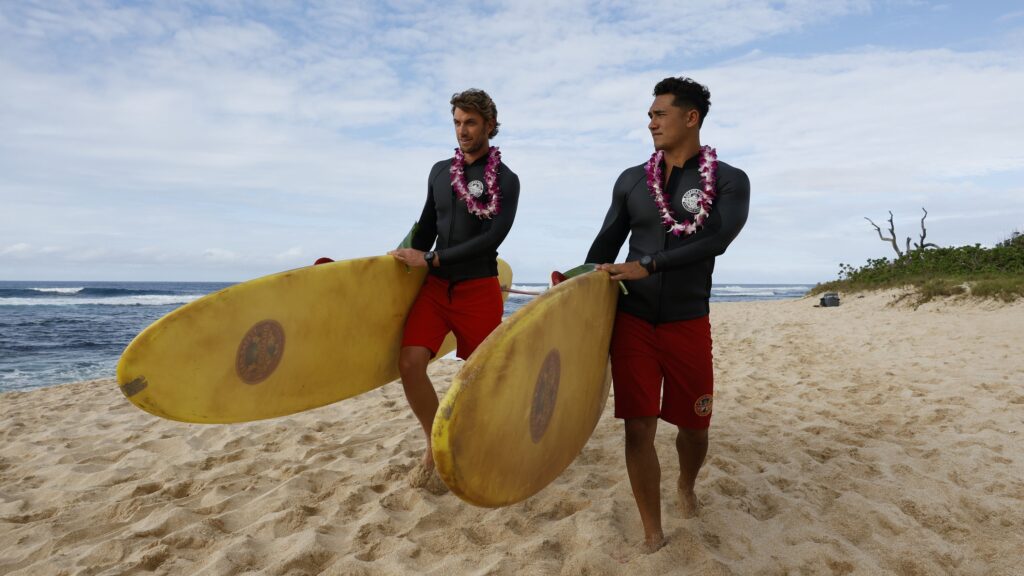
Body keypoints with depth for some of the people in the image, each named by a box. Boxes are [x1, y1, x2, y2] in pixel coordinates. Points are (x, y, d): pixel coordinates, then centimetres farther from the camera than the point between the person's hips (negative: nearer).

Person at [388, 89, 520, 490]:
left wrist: (432, 259, -16)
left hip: (478, 288, -3)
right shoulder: (439, 172, 13)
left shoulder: (504, 180, -2)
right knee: (410, 362, -12)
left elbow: (493, 236, -14)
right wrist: (408, 260, 9)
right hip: (435, 285, 4)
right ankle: (436, 446, 6)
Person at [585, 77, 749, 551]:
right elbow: (606, 244, 10)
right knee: (639, 427, -3)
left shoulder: (729, 181, -1)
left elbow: (716, 240, -17)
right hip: (632, 320, 1)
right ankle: (652, 535, 13)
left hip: (687, 323, -1)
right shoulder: (631, 180, 7)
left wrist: (647, 266, -23)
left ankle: (686, 486, 45)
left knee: (694, 424, 10)